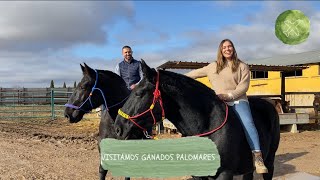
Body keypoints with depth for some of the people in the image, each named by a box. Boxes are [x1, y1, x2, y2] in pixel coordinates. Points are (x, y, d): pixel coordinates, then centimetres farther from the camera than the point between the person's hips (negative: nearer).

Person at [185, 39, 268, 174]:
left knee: (247, 122, -28)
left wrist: (229, 95, -17)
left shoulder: (242, 66, 10)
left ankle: (258, 156, -30)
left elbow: (243, 86, -1)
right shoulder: (213, 66, 18)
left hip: (238, 100, -2)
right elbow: (197, 73, 27)